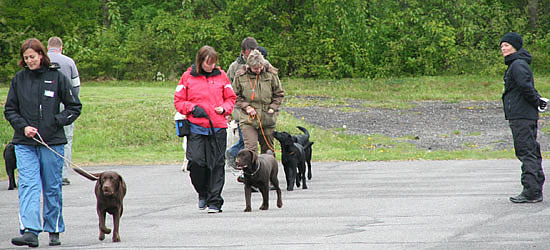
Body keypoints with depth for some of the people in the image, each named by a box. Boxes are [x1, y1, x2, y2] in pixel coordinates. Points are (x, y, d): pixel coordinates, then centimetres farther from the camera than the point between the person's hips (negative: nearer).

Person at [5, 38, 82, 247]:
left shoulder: (57, 77, -1)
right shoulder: (19, 79, 5)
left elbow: (75, 107, 5)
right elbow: (9, 110, 11)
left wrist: (57, 122, -8)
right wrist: (23, 126, -6)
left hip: (52, 143, -1)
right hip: (25, 143, 1)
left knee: (52, 188, 7)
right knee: (27, 185, -12)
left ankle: (54, 230, 21)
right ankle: (30, 232, -20)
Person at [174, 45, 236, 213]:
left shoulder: (221, 75, 8)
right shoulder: (188, 77, 3)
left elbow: (231, 98, 17)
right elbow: (178, 101, 7)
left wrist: (224, 108, -3)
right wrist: (193, 108, -10)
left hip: (218, 128, 1)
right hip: (196, 128, -1)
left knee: (216, 164, -1)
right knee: (196, 161, -11)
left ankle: (215, 202, 5)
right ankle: (203, 193, 15)